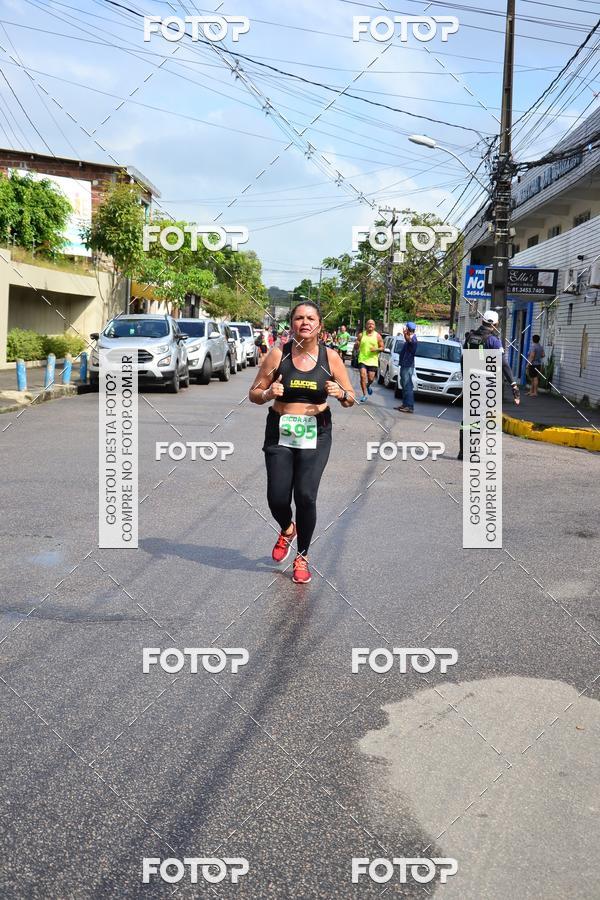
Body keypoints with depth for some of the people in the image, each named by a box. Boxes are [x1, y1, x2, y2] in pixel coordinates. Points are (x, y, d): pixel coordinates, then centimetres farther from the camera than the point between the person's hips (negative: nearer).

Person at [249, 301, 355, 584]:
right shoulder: (278, 355, -1)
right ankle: (287, 531, 35)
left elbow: (351, 399, 7)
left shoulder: (330, 357, 0)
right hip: (280, 432, 1)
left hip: (316, 435, -1)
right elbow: (254, 394, 5)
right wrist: (268, 393, -18)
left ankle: (302, 557, 13)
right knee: (277, 498, -3)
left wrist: (341, 393, -16)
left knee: (306, 496, -10)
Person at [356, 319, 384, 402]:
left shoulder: (377, 336, 3)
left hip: (373, 360, 0)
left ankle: (368, 386, 36)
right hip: (362, 359, 0)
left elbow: (382, 347, 6)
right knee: (363, 376, -13)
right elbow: (356, 347, 10)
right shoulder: (361, 335, 5)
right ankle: (364, 395, -4)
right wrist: (357, 344, -14)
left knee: (371, 378, -1)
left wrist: (376, 349, -15)